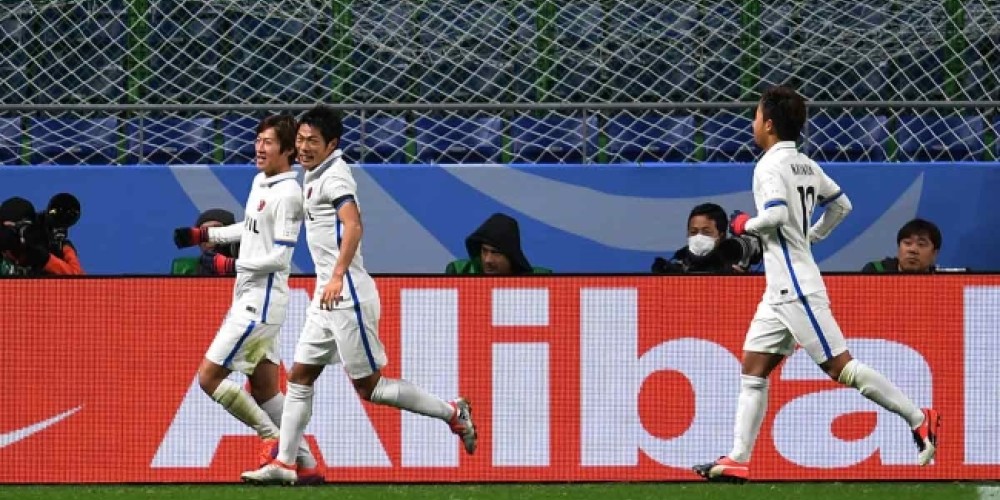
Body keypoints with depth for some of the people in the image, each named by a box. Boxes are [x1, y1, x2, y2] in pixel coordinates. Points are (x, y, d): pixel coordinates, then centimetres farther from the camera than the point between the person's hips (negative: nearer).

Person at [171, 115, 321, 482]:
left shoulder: (288, 194, -15)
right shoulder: (260, 182, 12)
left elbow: (279, 257, -20)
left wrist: (230, 265, -18)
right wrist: (202, 235, 25)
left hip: (262, 302, -9)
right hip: (248, 297, 9)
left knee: (209, 377, -9)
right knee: (265, 390, 10)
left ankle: (273, 439, -2)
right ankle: (306, 465, 12)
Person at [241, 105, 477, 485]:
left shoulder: (333, 175, -15)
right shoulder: (315, 174, 15)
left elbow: (353, 224, -30)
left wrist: (337, 276, -39)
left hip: (347, 295, -10)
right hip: (327, 297, 10)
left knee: (369, 387, -4)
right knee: (299, 378, 6)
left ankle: (452, 413, 7)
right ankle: (284, 464, 7)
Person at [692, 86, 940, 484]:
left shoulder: (770, 166, -13)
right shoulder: (806, 165, 14)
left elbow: (775, 214, -28)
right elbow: (841, 205, 23)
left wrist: (745, 224, -9)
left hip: (796, 289, -10)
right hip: (781, 290, 10)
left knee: (841, 367, -9)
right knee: (753, 370, 6)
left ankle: (918, 419, -5)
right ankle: (738, 460, 2)